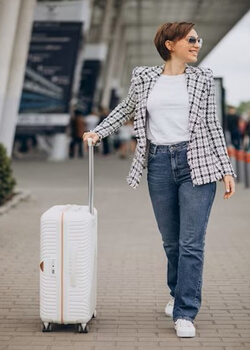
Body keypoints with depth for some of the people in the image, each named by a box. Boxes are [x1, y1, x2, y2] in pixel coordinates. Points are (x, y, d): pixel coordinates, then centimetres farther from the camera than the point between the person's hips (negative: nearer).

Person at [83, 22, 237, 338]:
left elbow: (212, 125, 6)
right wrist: (97, 132, 12)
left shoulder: (203, 78, 5)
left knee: (192, 242, -7)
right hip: (160, 165, 2)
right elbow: (126, 109, 23)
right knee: (171, 241, 12)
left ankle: (185, 314, -4)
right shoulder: (144, 78, 6)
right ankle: (179, 294, 36)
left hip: (197, 164, -1)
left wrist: (226, 170, 2)